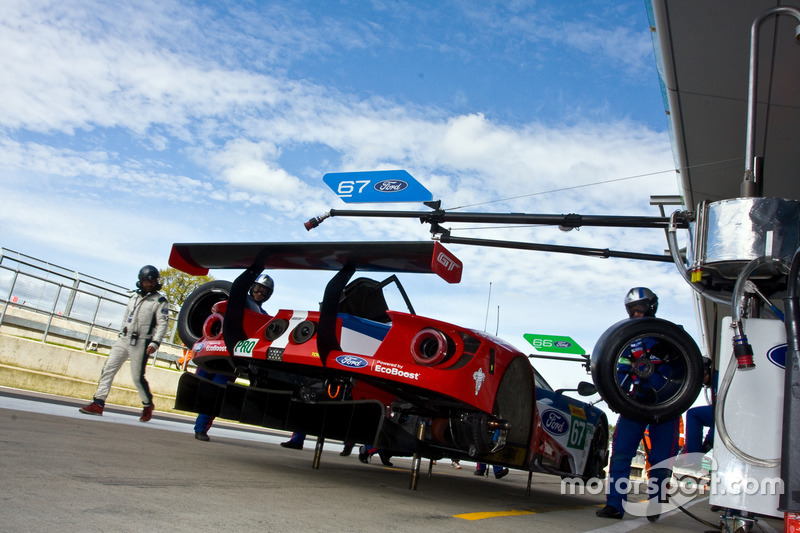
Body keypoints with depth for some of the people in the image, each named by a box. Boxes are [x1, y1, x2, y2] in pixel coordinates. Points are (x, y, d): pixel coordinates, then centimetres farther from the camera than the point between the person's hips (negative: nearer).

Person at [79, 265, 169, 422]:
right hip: (123, 339, 6)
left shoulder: (160, 301, -4)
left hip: (140, 343, -6)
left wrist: (155, 342, -22)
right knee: (108, 369, -1)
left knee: (138, 377, -3)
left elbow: (162, 324, -11)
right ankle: (98, 404, 0)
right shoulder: (135, 297, 17)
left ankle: (148, 405, 18)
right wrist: (122, 334, 19)